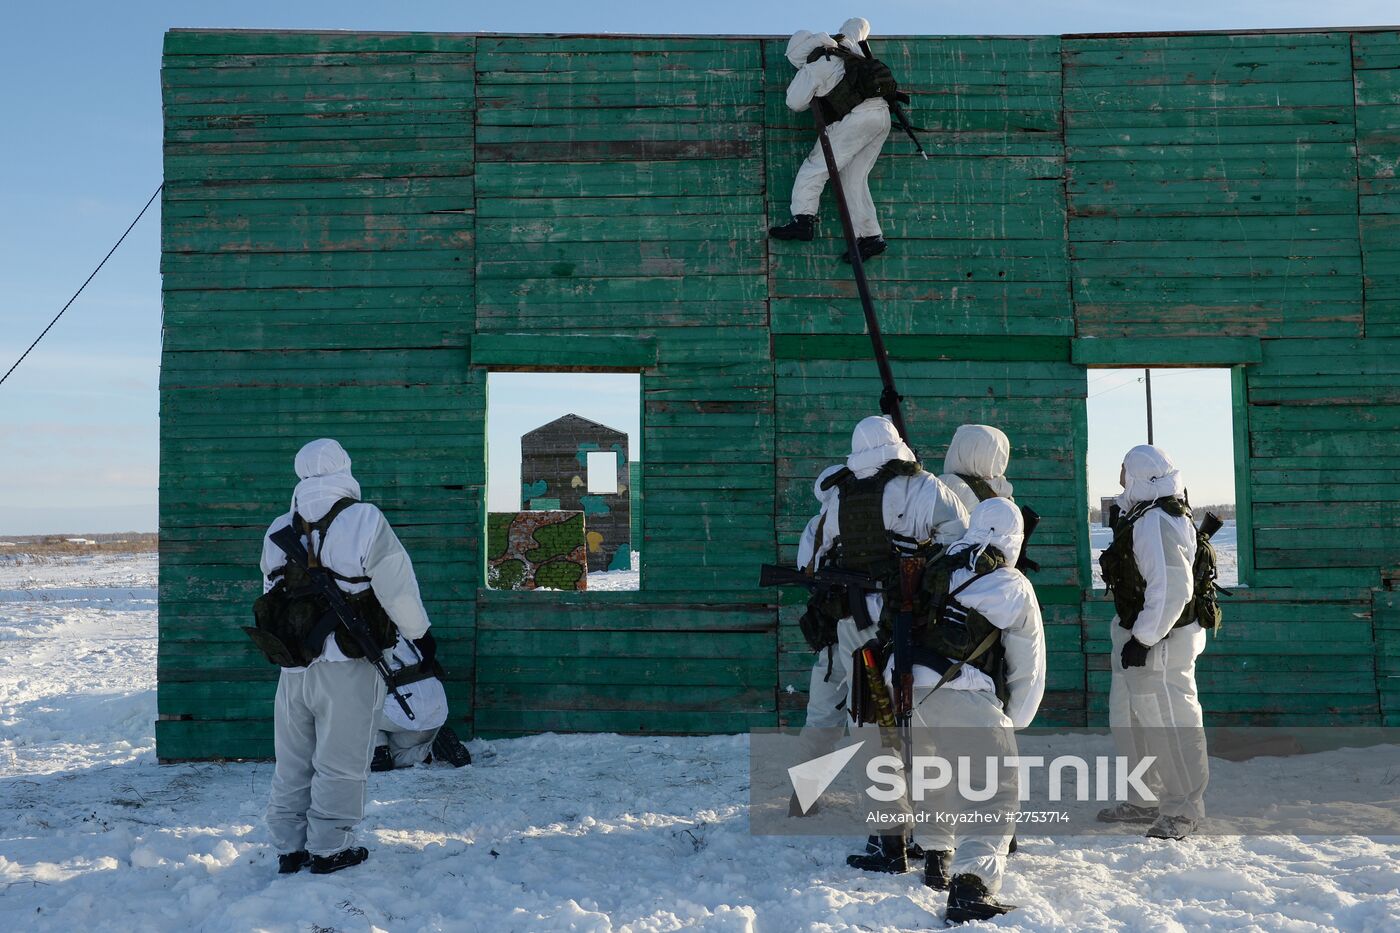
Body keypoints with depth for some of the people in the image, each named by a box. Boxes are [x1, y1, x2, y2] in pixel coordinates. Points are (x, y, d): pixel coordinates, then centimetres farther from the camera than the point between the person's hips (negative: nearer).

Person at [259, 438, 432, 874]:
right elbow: (397, 586, -10)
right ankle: (328, 848, 12)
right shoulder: (364, 521, -12)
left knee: (292, 760, 15)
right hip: (348, 665, -5)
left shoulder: (279, 530, 7)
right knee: (340, 760, 6)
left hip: (294, 665, 5)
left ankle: (289, 848, 22)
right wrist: (419, 633, 5)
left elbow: (272, 593, 16)